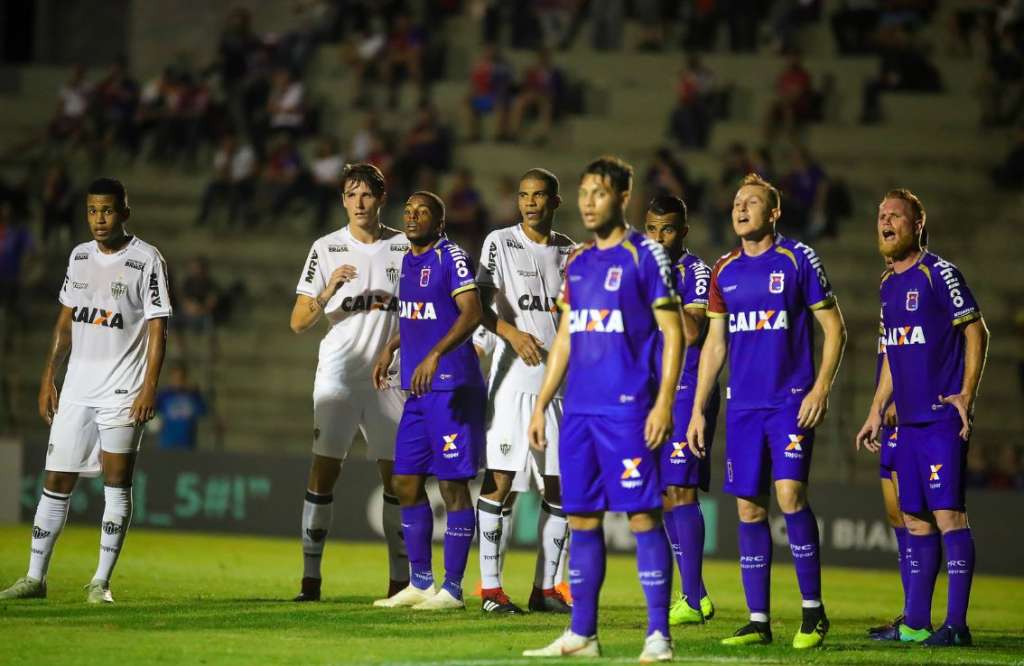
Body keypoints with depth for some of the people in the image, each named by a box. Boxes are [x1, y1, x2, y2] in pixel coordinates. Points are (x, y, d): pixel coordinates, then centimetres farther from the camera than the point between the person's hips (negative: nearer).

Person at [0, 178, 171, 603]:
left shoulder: (146, 260, -5)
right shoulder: (79, 257, 12)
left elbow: (157, 327, -8)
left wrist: (150, 385, -16)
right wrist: (49, 378, 13)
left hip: (122, 388, -5)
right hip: (77, 386, 5)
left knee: (116, 483, -5)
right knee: (56, 483, 5)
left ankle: (101, 582, 0)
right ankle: (35, 577, 10)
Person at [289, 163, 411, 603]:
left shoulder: (403, 248, 7)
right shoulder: (327, 249, 2)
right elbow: (298, 322, -2)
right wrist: (327, 294, -20)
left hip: (388, 380, 2)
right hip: (338, 376, -2)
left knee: (396, 475, 1)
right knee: (324, 470, -7)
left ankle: (401, 578, 6)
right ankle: (310, 578, -6)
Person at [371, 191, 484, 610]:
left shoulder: (451, 257, -10)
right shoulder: (408, 260, 16)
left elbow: (472, 312, -22)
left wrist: (434, 355, -31)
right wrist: (391, 348, 25)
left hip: (451, 386, -9)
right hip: (418, 389, 9)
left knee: (453, 485, -5)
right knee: (406, 483, 9)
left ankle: (452, 589, -1)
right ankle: (420, 583, 18)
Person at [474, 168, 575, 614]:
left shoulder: (568, 250, 13)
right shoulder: (500, 243, 1)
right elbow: (481, 306, -7)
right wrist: (513, 334, -22)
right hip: (513, 377, -5)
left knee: (561, 485, 3)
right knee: (501, 480, -7)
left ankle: (545, 588, 11)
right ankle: (490, 586, -3)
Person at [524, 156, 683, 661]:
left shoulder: (644, 256, -4)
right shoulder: (578, 264, 16)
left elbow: (672, 333, -7)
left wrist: (664, 402, -15)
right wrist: (541, 404, 17)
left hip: (628, 410, -7)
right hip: (578, 411, 7)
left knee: (642, 516, -7)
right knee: (581, 519, 8)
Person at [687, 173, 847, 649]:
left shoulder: (797, 260, -1)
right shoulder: (724, 271, 12)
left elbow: (834, 327, -1)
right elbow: (715, 343, 17)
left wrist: (821, 388, -11)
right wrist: (698, 409, 12)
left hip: (790, 401, -5)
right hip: (742, 407, 5)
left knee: (790, 494, -16)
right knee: (749, 508, 2)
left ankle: (813, 611, -5)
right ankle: (758, 622, 7)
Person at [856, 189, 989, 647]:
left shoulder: (938, 274, -7)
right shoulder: (887, 284, 17)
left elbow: (976, 331, -8)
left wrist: (967, 393, -16)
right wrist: (876, 412, 22)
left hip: (942, 416, -8)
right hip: (909, 418, 8)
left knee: (947, 512, -11)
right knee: (915, 518, 9)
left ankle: (956, 623, -12)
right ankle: (915, 623, 13)